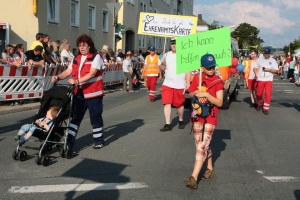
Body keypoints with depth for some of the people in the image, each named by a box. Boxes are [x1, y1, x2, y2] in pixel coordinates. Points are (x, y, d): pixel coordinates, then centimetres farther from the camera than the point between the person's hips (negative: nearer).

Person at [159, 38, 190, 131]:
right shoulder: (166, 55, 8)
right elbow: (162, 68, 13)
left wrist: (188, 82, -8)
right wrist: (161, 63, -10)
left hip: (180, 85, -2)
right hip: (167, 84, 2)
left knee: (180, 104, 9)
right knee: (167, 103, -6)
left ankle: (181, 121, 31)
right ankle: (168, 124, -4)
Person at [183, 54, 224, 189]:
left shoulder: (218, 81, -8)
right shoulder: (197, 78, 4)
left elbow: (219, 102, -12)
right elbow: (189, 95, 13)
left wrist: (206, 94, -24)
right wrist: (196, 93, -9)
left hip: (210, 117, -5)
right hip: (197, 115, 5)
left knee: (202, 146, -11)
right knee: (203, 145, 15)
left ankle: (194, 178, -17)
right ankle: (210, 169, 35)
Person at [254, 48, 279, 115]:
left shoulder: (273, 60, 3)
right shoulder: (260, 59, 7)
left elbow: (276, 70, 1)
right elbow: (256, 68, 7)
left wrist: (269, 69, -15)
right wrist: (256, 74, -10)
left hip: (269, 79, -1)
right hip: (260, 79, 1)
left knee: (268, 94, -9)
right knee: (259, 93, 6)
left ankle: (266, 108, -4)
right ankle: (259, 104, 33)